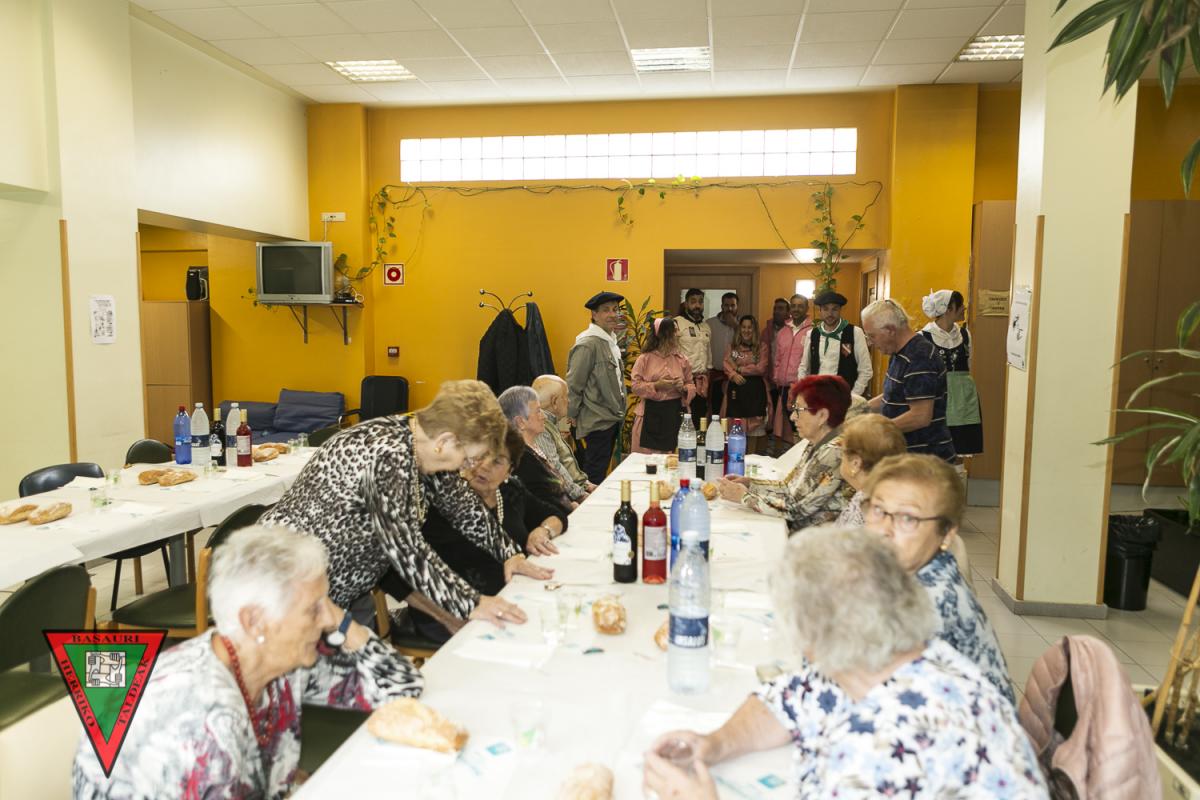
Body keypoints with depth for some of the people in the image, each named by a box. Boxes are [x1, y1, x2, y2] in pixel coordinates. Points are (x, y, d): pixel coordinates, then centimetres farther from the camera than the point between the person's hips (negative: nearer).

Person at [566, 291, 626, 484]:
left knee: (601, 474, 15)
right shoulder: (587, 344, -16)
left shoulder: (611, 341, 12)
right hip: (595, 424, -9)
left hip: (612, 420, 9)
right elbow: (573, 385, -15)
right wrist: (572, 416, -10)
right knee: (593, 481, -3)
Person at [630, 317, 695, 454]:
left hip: (675, 413, 3)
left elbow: (691, 385, 12)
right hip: (650, 414, -3)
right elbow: (635, 386, -5)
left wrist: (683, 389, -10)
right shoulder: (645, 359, -3)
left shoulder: (681, 359, 7)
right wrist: (656, 385, -17)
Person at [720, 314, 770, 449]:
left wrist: (739, 369, -5)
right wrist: (733, 374, -17)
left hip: (755, 389, -2)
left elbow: (761, 368, -7)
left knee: (753, 428, 1)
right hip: (736, 389, 2)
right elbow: (725, 363, 2)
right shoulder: (733, 345, 13)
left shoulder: (762, 346, 4)